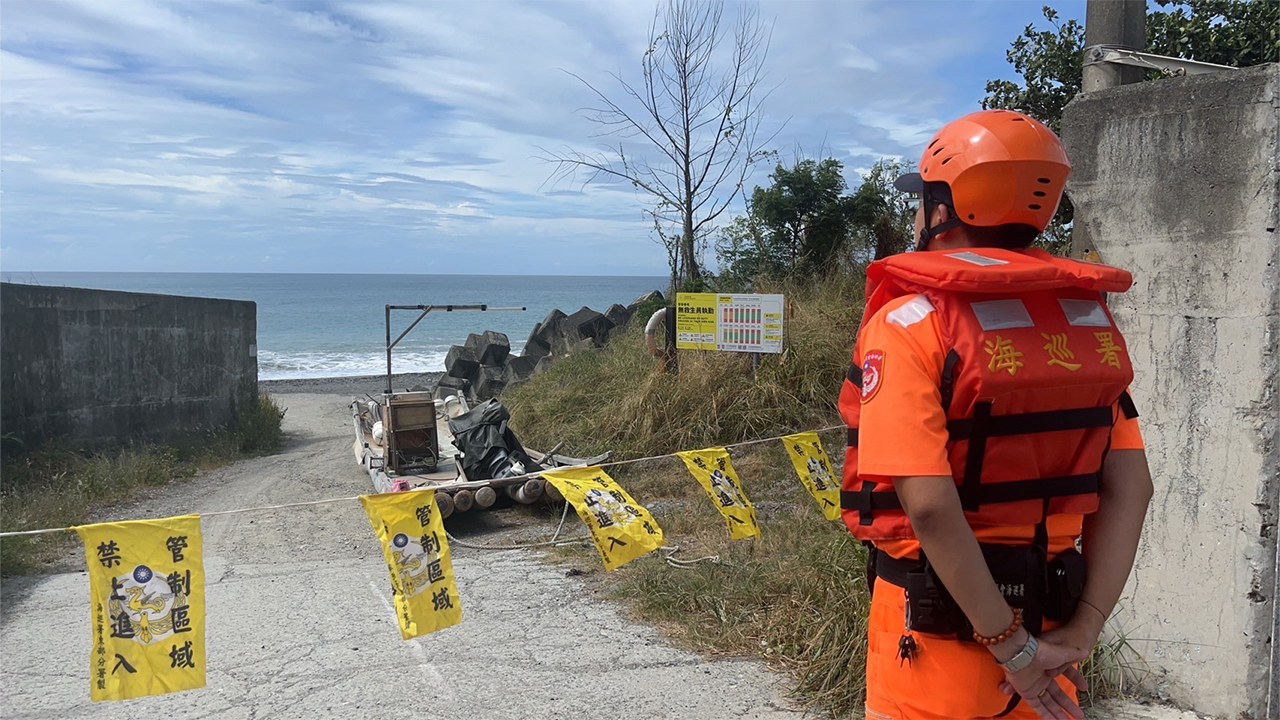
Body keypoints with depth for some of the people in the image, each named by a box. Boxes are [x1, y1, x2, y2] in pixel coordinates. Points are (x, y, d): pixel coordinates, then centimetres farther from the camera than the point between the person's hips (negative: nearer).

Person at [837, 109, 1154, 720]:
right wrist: (1083, 629, -3)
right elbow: (1129, 488, -2)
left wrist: (1012, 647, -16)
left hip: (937, 625, -5)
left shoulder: (909, 324, -17)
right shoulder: (1090, 318, 1)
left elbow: (931, 506, -24)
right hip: (1051, 618, 5)